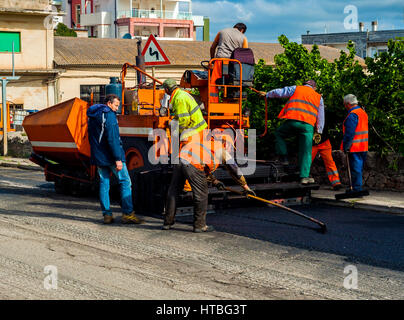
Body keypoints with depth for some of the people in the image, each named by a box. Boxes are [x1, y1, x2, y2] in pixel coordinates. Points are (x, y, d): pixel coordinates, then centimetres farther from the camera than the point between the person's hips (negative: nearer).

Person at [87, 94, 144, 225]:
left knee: (104, 184, 9)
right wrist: (118, 159, -20)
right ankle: (128, 214, -5)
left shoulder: (92, 116, 15)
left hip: (98, 156, 8)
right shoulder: (108, 115, -13)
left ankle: (107, 215, 7)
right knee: (125, 182, -2)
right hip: (110, 156, -8)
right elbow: (112, 138, -20)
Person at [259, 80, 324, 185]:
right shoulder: (319, 97, 23)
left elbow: (278, 92, 19)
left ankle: (284, 158, 15)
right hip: (308, 125, 1)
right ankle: (304, 176, -4)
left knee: (279, 134, 27)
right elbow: (321, 116, 21)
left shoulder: (296, 89, 17)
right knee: (306, 152, 3)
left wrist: (267, 94, 36)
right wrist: (319, 131, 24)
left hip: (292, 120, -1)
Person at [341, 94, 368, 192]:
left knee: (355, 169, -6)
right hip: (364, 147, 9)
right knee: (359, 169, 14)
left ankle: (357, 189, -6)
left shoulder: (352, 115, -16)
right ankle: (358, 189, 19)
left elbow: (349, 133, -20)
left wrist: (345, 147, -14)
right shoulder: (363, 112, 15)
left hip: (354, 148, -9)